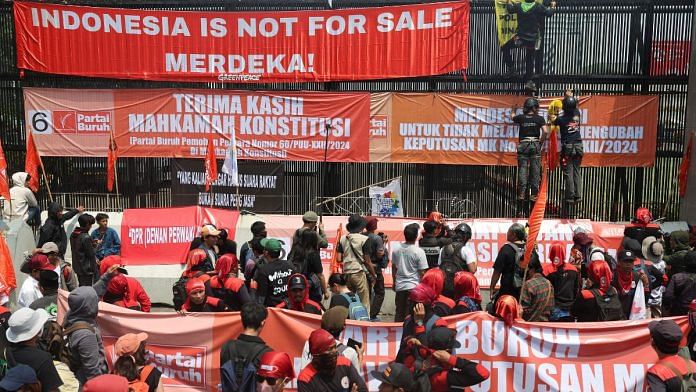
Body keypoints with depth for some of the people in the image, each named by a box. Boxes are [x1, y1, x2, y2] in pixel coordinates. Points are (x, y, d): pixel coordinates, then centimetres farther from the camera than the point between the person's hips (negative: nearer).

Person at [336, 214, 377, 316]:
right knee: (364, 305, 1)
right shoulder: (364, 239, -9)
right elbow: (367, 261, -9)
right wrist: (374, 275, 2)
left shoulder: (343, 239, 4)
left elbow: (339, 259, 2)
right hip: (359, 273, -5)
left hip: (346, 273, 5)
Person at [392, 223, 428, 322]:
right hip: (413, 286, -4)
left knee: (399, 312, 14)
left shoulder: (396, 249, 0)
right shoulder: (419, 252, -14)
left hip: (399, 285, 4)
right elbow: (422, 272, -10)